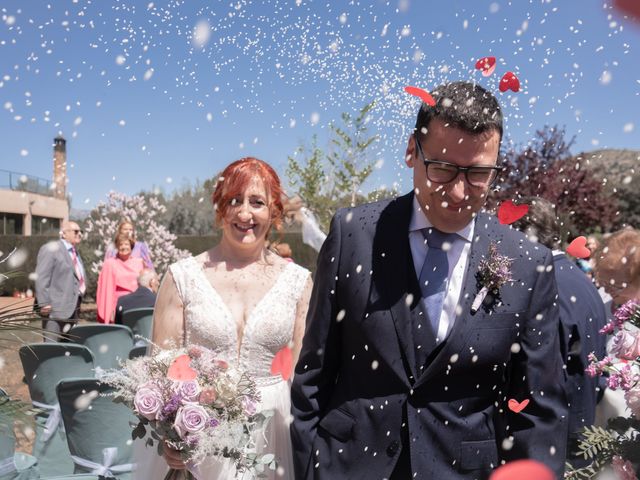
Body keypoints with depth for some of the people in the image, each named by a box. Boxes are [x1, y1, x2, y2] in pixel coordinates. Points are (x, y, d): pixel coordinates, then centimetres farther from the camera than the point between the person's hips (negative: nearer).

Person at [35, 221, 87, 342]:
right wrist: (44, 303, -19)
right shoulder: (50, 249, -5)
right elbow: (41, 278, -13)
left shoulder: (75, 252, 19)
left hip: (73, 308, 8)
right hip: (56, 308, -8)